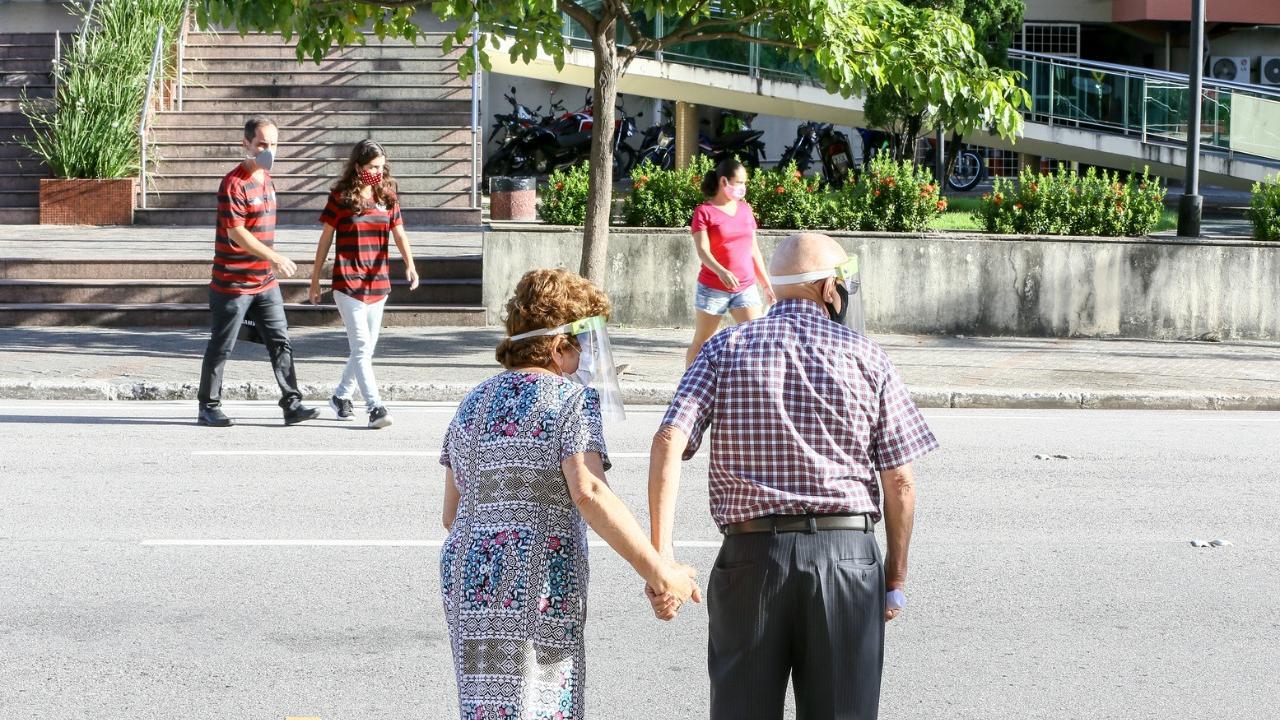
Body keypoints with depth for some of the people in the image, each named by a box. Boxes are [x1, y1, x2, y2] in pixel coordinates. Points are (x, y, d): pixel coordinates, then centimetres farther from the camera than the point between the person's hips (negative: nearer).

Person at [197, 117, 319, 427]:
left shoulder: (266, 178, 12)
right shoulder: (234, 183, -15)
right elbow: (236, 233, -22)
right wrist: (274, 257, -26)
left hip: (265, 281, 8)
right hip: (233, 282, -8)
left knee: (280, 342, 4)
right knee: (221, 347, 3)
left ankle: (292, 404, 6)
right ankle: (209, 407, 14)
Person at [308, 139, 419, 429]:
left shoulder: (387, 197, 6)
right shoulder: (341, 196, -4)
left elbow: (400, 234, -1)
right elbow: (326, 238, 0)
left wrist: (410, 264, -20)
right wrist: (315, 280, 2)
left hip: (378, 283, 5)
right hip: (348, 283, -5)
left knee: (366, 348, 12)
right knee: (361, 347, -11)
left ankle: (341, 396, 31)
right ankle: (375, 407, -14)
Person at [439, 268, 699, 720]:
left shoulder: (474, 404, 14)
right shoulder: (571, 400, -8)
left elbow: (452, 513, 16)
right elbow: (588, 493, -23)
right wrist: (657, 572, -22)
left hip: (467, 582, 7)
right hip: (537, 592, -7)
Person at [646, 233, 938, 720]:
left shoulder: (725, 349, 5)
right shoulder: (866, 358, 3)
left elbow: (668, 444, -9)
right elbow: (900, 480, 0)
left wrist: (660, 553, -12)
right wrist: (896, 577, 10)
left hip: (751, 554, 1)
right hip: (847, 552, -1)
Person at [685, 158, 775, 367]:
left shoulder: (745, 210, 10)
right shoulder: (704, 212, -7)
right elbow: (703, 250, -17)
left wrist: (766, 284, 15)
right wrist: (721, 271, -36)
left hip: (746, 288, 4)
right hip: (713, 289, -4)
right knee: (701, 343, 8)